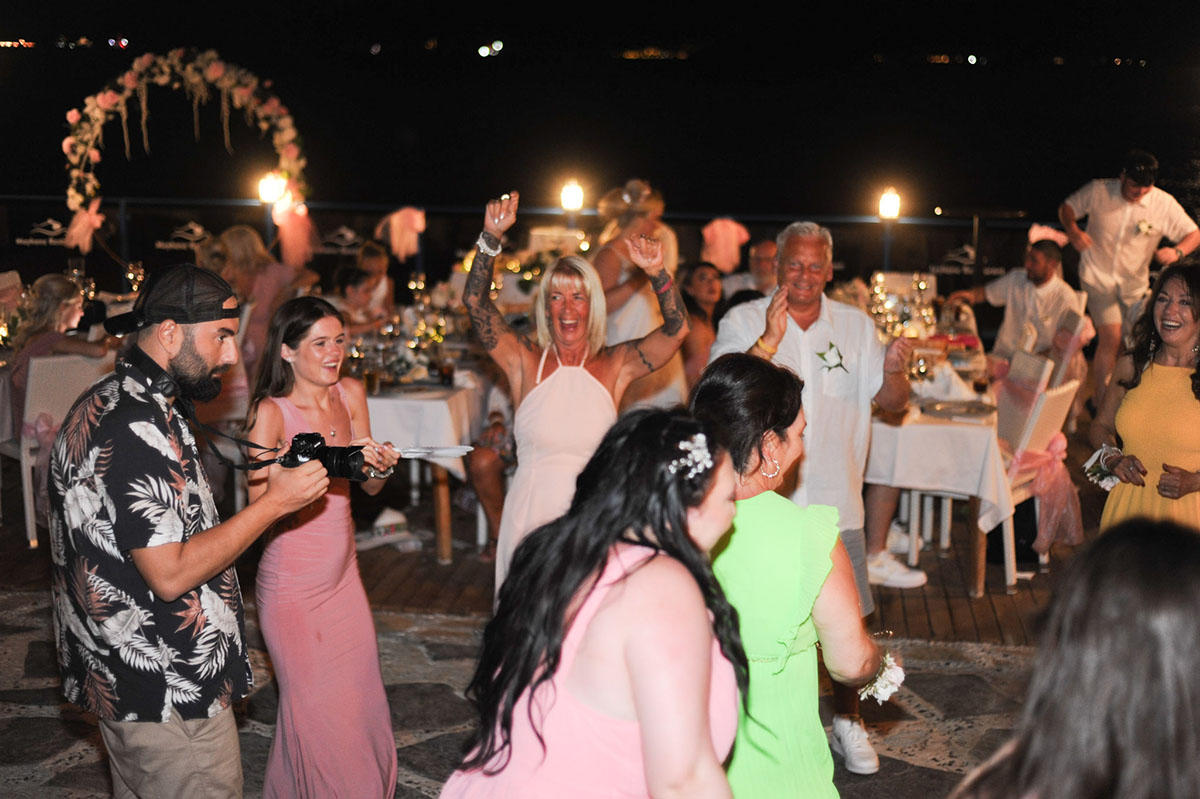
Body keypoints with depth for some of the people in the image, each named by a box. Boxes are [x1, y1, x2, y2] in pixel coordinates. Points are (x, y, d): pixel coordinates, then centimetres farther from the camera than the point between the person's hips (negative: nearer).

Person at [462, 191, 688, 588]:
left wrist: (657, 273, -18)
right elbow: (475, 301, -5)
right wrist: (491, 236, -15)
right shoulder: (525, 361, 2)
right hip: (531, 513, 0)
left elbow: (677, 328, -4)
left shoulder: (614, 365, 4)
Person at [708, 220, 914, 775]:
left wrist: (895, 371, -17)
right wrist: (769, 340, -25)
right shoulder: (744, 321, -1)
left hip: (834, 499, 2)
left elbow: (892, 402, 5)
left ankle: (847, 719, 27)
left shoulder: (855, 326, 7)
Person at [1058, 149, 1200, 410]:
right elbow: (1066, 207, 4)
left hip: (1134, 283, 3)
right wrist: (1073, 230, -18)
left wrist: (1177, 251, -25)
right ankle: (1101, 399, -3)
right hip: (1098, 276, -3)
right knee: (1111, 338, -17)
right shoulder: (1098, 191, -10)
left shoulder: (1165, 204, -9)